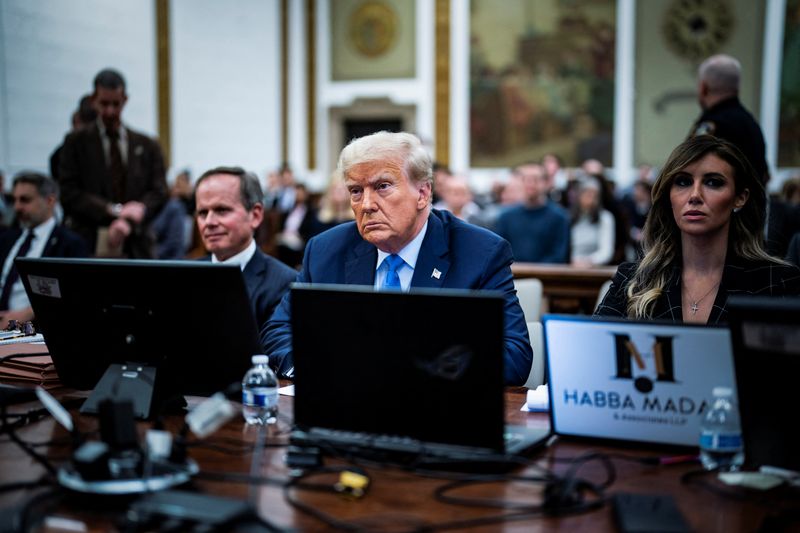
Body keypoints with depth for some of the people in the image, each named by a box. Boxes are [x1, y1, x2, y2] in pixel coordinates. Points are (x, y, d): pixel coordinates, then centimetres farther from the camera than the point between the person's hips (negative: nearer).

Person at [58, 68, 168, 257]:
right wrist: (113, 210, -13)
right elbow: (69, 193, -1)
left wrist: (128, 221, -12)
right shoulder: (76, 143, 8)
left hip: (135, 248, 2)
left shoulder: (147, 146, 12)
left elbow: (159, 192, 6)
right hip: (88, 244, -1)